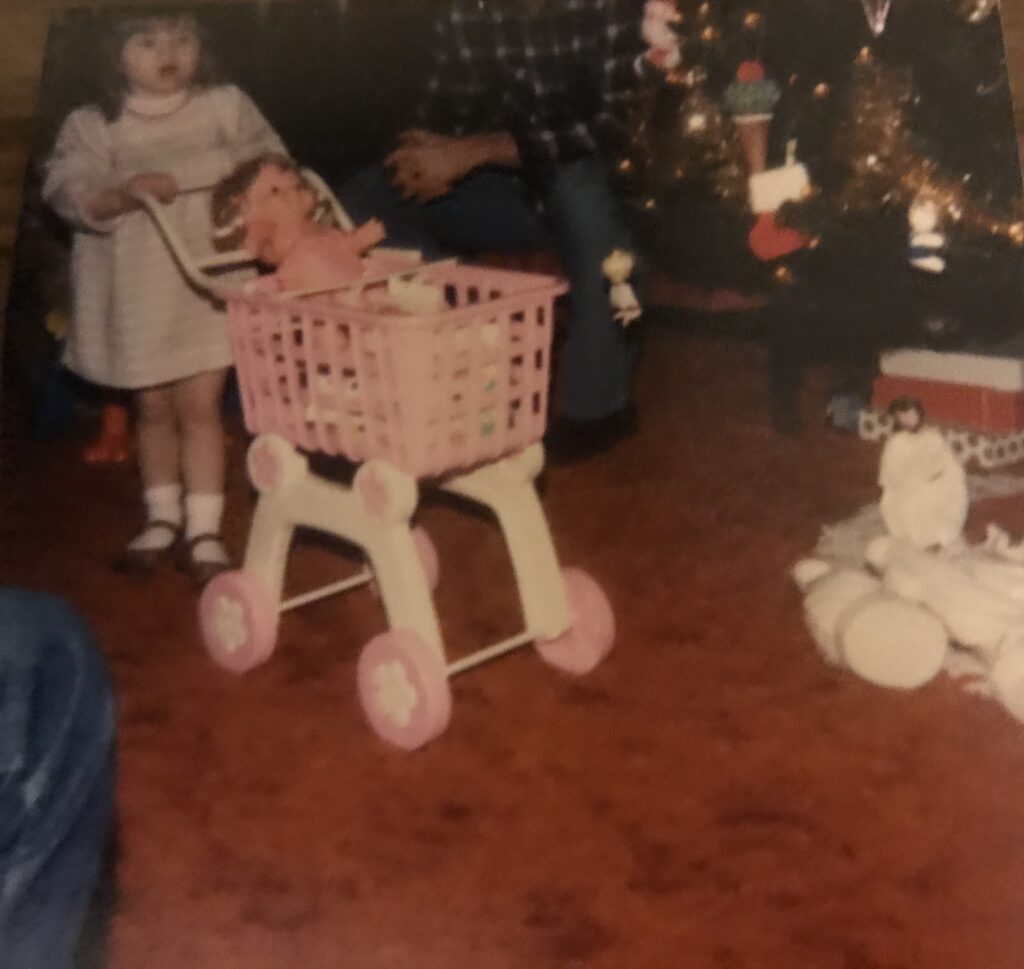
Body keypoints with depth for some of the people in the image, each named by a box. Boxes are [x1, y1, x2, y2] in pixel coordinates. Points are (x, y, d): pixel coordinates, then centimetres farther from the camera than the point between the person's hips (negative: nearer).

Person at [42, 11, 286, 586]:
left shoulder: (226, 107, 1)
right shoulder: (94, 125, -2)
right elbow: (66, 190, -12)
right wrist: (123, 195, -29)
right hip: (137, 291, 1)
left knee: (199, 405, -4)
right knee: (153, 408, 12)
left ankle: (205, 531, 4)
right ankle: (162, 519, 28)